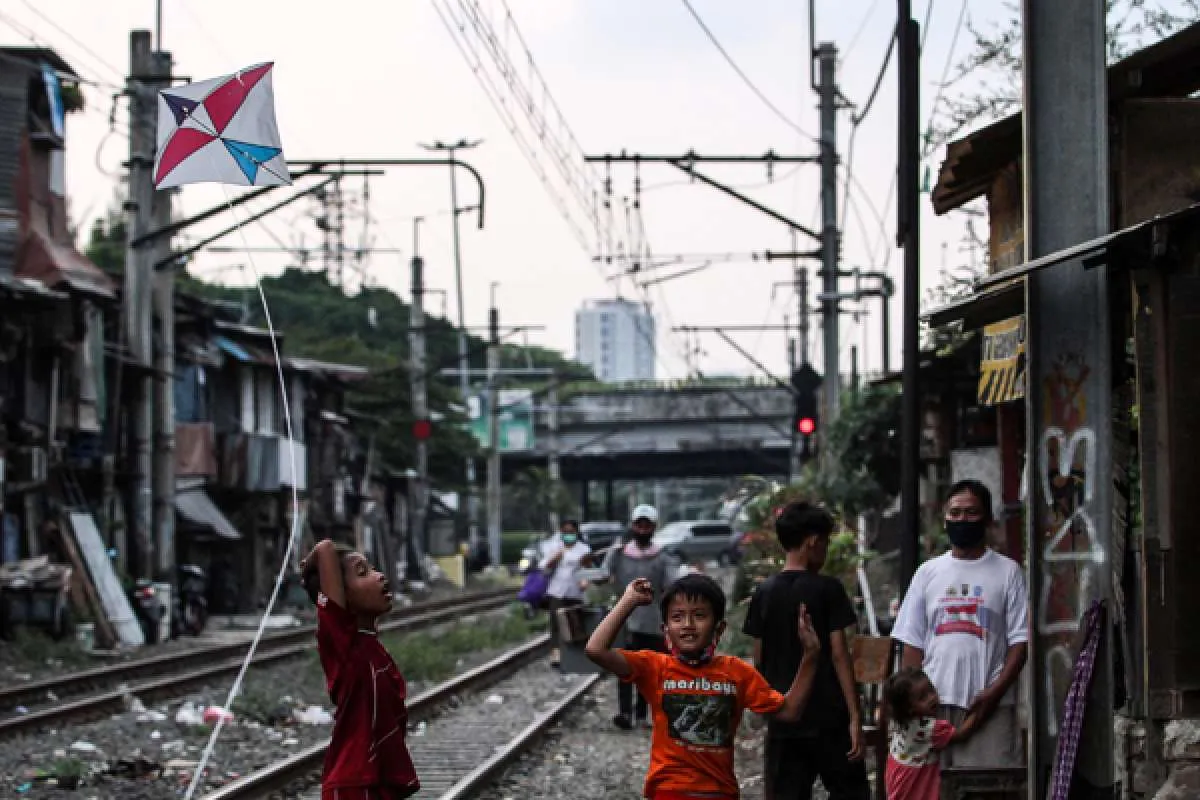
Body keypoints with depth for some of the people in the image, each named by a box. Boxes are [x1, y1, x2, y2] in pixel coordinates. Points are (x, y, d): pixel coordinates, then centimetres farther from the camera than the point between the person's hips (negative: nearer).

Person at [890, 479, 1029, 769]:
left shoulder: (1007, 571, 6)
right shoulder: (928, 572, 14)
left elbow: (1020, 641, 0)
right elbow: (912, 644, 13)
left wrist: (994, 692, -12)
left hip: (989, 706, -3)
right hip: (932, 703, 3)